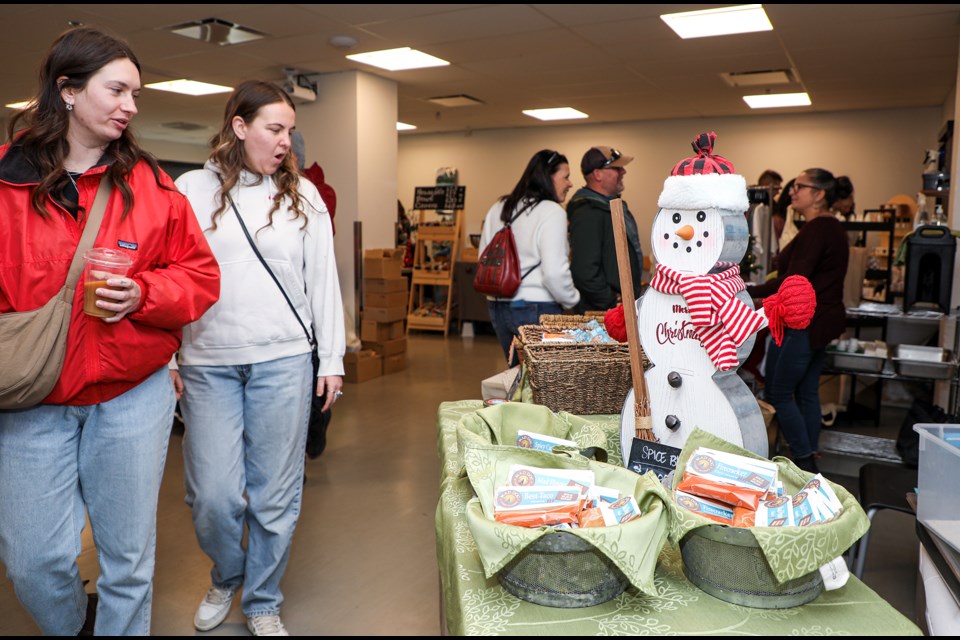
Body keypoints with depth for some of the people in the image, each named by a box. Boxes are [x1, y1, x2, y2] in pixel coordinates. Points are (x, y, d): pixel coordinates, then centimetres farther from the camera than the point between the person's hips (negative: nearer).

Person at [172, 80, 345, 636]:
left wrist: (332, 359, 4)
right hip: (208, 363, 0)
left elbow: (323, 279, 6)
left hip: (284, 361, 0)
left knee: (275, 495, 6)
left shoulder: (303, 194, 6)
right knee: (213, 495, 4)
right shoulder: (190, 189, 4)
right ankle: (226, 578, 36)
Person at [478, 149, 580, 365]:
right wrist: (572, 301, -3)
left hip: (497, 306, 7)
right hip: (536, 309, -7)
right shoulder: (551, 212, -12)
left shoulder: (498, 208, 10)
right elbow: (554, 272, -19)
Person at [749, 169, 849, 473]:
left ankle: (804, 461, 6)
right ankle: (809, 459, 23)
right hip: (821, 319, 10)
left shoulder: (816, 229, -18)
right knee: (807, 393, 15)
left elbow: (793, 280, -25)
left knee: (778, 393, -1)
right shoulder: (831, 227, 14)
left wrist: (747, 293, -22)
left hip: (803, 323, -10)